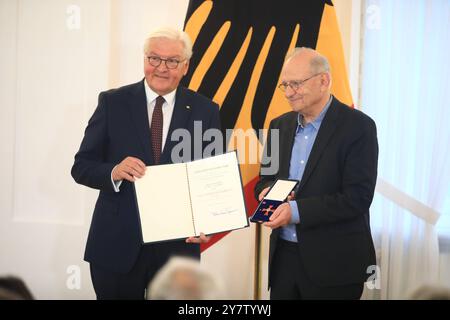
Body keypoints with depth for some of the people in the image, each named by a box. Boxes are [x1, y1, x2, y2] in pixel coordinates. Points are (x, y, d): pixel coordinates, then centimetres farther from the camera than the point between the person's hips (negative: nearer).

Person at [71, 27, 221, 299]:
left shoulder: (205, 111, 2)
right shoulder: (113, 103, -1)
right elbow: (82, 167, -1)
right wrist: (114, 172, -22)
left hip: (178, 244, 1)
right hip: (116, 245, -1)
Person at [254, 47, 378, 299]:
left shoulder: (358, 127, -10)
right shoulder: (280, 125, 10)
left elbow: (358, 198, -16)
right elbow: (265, 179, 19)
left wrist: (297, 210, -23)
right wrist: (269, 191, -6)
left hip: (334, 262, -5)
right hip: (283, 257, 5)